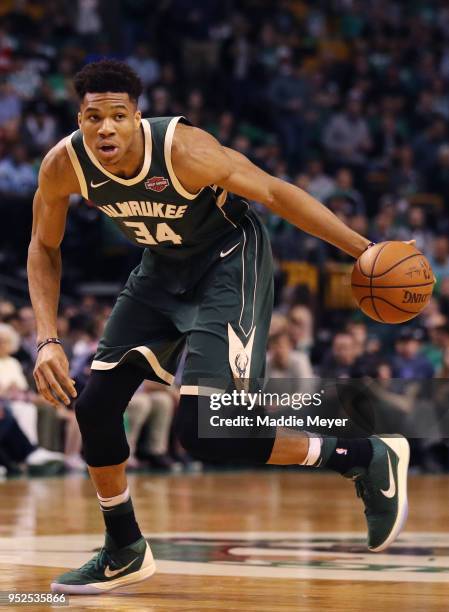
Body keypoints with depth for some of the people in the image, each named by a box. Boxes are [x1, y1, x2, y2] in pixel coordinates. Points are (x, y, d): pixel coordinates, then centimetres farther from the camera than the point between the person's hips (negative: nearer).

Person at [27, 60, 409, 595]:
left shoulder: (182, 149, -32)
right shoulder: (63, 166, -17)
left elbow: (273, 193, -23)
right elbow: (44, 248, 0)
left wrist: (365, 250, -25)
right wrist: (48, 340, -10)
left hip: (229, 261, -6)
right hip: (163, 269, 6)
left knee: (201, 431, -18)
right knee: (94, 406, 2)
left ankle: (367, 459, -3)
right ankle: (125, 554, 24)